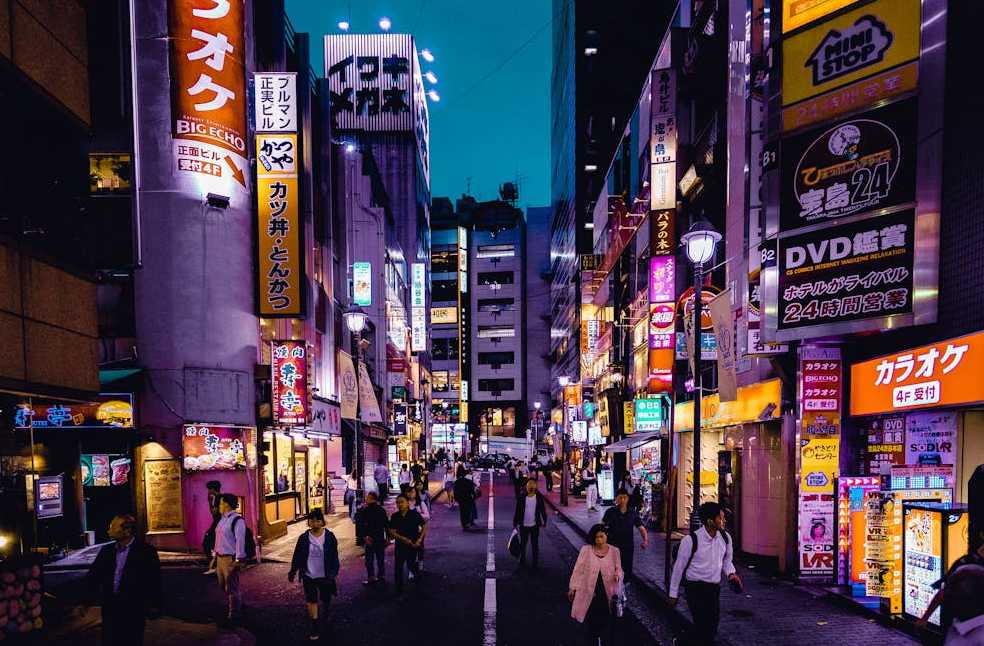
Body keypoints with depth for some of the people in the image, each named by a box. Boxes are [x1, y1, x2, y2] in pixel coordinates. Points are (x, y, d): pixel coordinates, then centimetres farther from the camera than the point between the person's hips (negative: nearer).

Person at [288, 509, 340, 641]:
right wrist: (292, 572, 2)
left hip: (325, 576, 0)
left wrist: (333, 572, -14)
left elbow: (334, 556, -7)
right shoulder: (303, 538, -6)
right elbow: (297, 556, 2)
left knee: (326, 599, 15)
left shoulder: (329, 537, -9)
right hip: (309, 576, 0)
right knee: (311, 601, 4)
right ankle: (314, 627, 16)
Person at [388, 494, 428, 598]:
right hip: (400, 545, 2)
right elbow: (392, 532, -8)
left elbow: (425, 527, -5)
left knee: (410, 565, 4)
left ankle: (417, 575, 39)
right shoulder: (394, 516, -5)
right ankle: (399, 591, 14)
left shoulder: (415, 514, -10)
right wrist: (403, 538, -22)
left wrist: (419, 540, -13)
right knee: (398, 568, 1)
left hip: (413, 545, -2)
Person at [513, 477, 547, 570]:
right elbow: (517, 510, -3)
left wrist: (544, 521, 5)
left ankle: (535, 564, 16)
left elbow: (542, 509, 3)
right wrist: (515, 523, -2)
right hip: (524, 525, 0)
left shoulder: (539, 497, -7)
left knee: (535, 545, 5)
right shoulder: (521, 497, -10)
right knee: (523, 543, 16)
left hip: (535, 525, 0)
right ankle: (522, 559, 37)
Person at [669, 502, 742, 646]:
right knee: (703, 625, -14)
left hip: (715, 588, 6)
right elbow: (679, 566, -9)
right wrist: (673, 593, -2)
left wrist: (731, 574, -7)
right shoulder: (691, 540, -19)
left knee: (712, 627, 11)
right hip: (695, 588, -6)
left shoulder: (725, 538, -3)